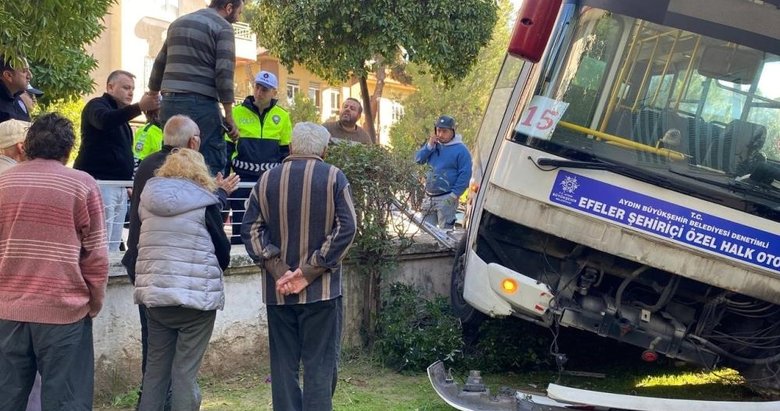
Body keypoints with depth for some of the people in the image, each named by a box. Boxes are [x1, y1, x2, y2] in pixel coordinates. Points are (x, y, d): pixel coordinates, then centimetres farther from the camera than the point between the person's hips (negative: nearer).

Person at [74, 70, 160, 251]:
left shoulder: (120, 114, 24)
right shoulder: (96, 105, -3)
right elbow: (105, 120, -29)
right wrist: (140, 107, -39)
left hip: (119, 186, 9)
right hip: (99, 182, -9)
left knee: (114, 245, 5)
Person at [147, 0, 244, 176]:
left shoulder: (178, 22, 21)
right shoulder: (222, 27, -1)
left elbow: (159, 64, 24)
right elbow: (224, 72, -11)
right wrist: (229, 117, -9)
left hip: (169, 103, 7)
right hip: (201, 104, -7)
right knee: (213, 166, -6)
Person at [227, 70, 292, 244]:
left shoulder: (282, 116, 5)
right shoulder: (237, 113, 1)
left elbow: (286, 151, 11)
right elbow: (226, 147, 5)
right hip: (243, 179, -1)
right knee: (240, 225, 1)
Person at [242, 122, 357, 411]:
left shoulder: (267, 179, 5)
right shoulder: (334, 177, -2)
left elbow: (250, 229, -1)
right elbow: (346, 228, -10)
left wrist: (278, 270, -7)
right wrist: (310, 271, -11)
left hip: (278, 290, 3)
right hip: (321, 289, -2)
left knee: (283, 363, 9)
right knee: (319, 365, 1)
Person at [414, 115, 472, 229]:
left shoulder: (461, 149, -8)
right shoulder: (433, 145, 13)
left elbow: (465, 174, -12)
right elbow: (418, 159, 6)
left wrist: (454, 194, -16)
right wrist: (429, 145, -8)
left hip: (446, 199, -7)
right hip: (429, 197, 7)